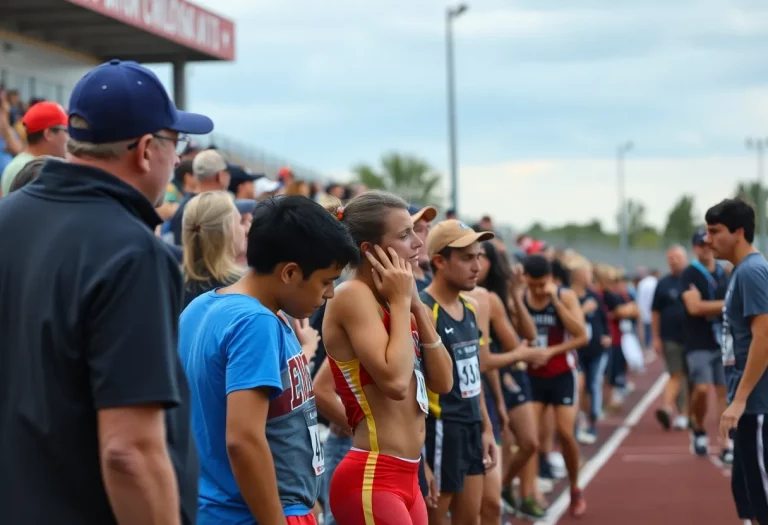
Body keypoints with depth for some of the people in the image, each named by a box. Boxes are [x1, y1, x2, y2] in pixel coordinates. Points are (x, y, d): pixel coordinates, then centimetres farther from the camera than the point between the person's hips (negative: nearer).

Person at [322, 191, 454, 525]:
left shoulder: (390, 301, 13)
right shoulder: (353, 295, -12)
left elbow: (442, 382, 9)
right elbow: (395, 381, -24)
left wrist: (416, 305, 2)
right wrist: (402, 303, -13)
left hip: (404, 477, 9)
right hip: (370, 482, -9)